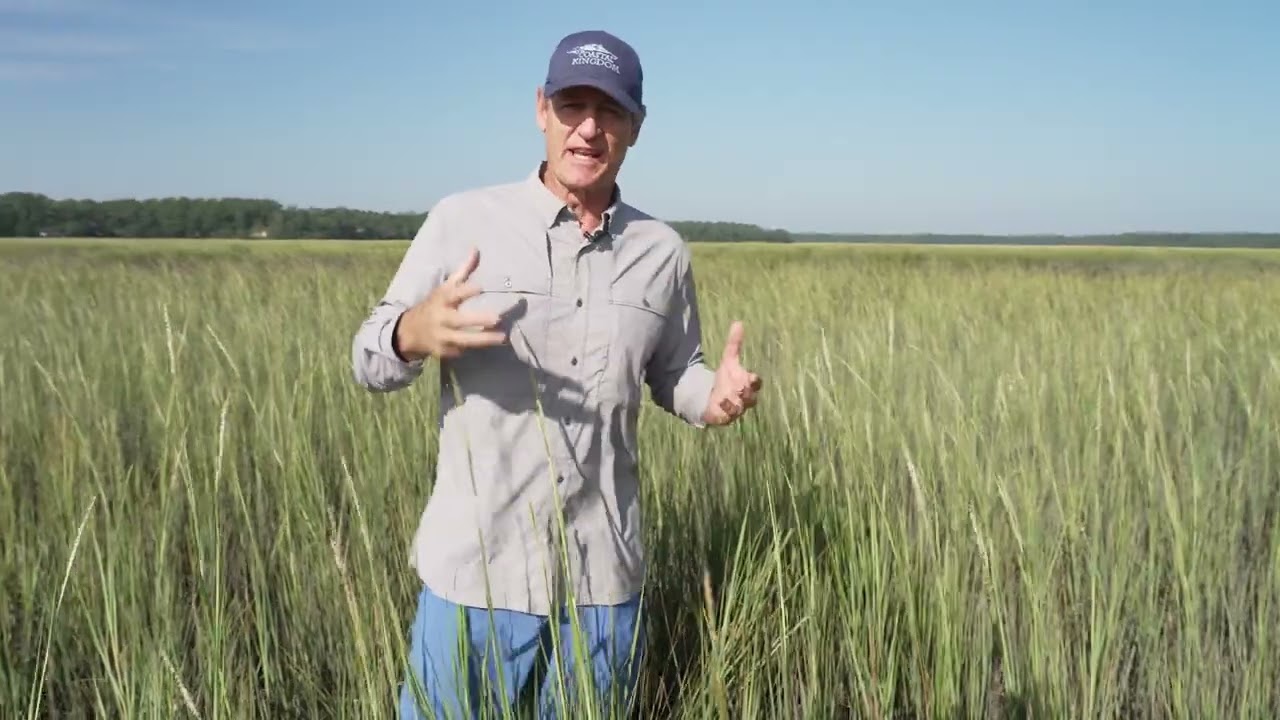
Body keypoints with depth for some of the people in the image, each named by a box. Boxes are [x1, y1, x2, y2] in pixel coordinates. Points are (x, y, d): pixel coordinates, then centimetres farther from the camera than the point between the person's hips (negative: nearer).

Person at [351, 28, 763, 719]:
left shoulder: (663, 251, 2)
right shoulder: (462, 220, -6)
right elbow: (367, 360, -2)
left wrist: (717, 393, -10)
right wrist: (413, 333, -25)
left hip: (605, 581, 3)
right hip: (476, 571, -2)